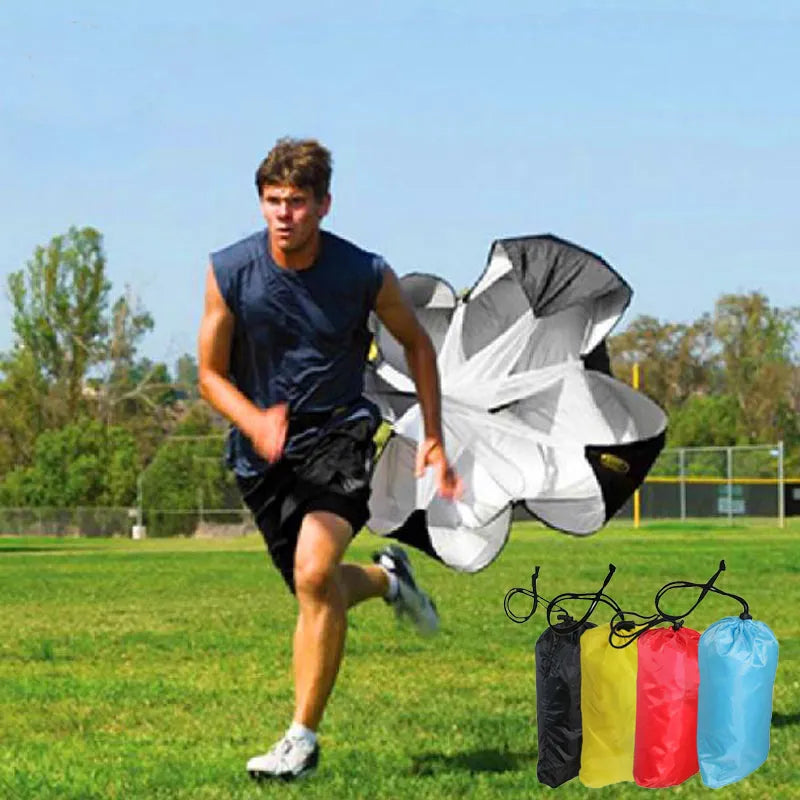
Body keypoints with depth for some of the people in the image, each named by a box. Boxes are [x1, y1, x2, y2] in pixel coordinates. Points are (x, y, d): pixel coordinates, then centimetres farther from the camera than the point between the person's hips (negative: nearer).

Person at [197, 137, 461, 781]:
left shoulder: (366, 274, -12)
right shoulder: (229, 272, -10)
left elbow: (416, 343, 8)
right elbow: (211, 374, -2)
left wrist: (435, 438, 3)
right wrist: (255, 422, -23)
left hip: (339, 437, -3)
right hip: (264, 451, 3)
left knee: (315, 573, -24)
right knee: (318, 591, 10)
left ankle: (303, 739, -14)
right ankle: (388, 577, 48)